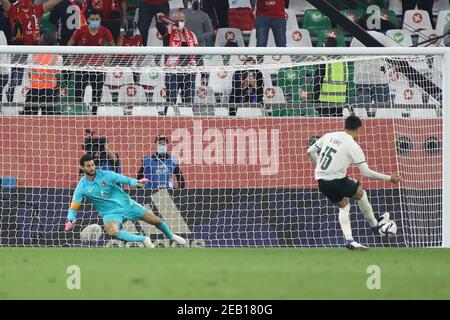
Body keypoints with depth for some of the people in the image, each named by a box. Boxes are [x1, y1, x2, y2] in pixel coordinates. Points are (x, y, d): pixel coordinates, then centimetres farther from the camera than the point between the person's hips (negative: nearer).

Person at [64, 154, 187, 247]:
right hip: (110, 213, -1)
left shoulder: (105, 175, -9)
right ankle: (143, 240, -21)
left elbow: (124, 180, -7)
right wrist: (70, 221, -26)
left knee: (156, 220, 5)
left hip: (126, 204, 1)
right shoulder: (81, 188, -10)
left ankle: (171, 236, 36)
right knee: (112, 232, -35)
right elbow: (73, 208, -7)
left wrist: (137, 183, -26)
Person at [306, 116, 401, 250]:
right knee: (361, 194, 20)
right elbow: (366, 173, -9)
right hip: (337, 181, -6)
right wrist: (389, 178, 0)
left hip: (321, 181, 6)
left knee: (343, 205, 23)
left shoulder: (329, 136, 7)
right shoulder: (353, 146, -10)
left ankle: (349, 240, 11)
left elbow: (310, 151, 15)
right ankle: (374, 224, 35)